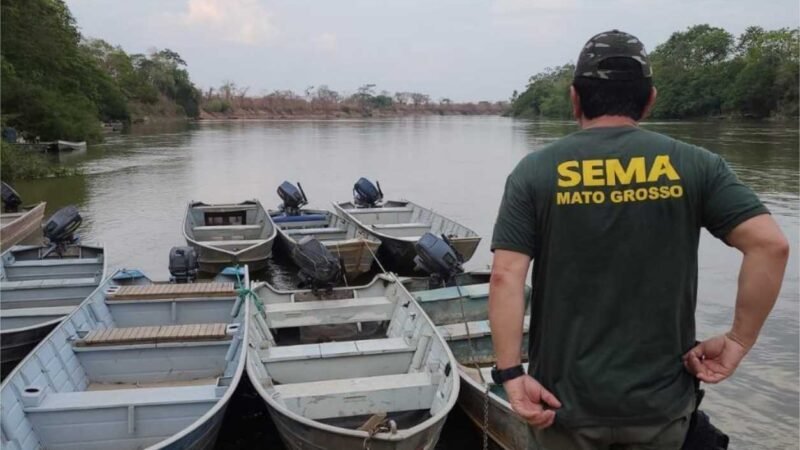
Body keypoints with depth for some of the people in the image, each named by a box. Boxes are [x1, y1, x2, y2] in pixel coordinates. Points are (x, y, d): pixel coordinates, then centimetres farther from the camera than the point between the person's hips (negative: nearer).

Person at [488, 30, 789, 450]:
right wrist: (739, 340, -4)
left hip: (566, 400, -1)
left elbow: (506, 277, -15)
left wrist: (511, 374, -12)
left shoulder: (536, 171, -7)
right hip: (660, 400, 1)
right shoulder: (694, 164, -3)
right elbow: (770, 244, -12)